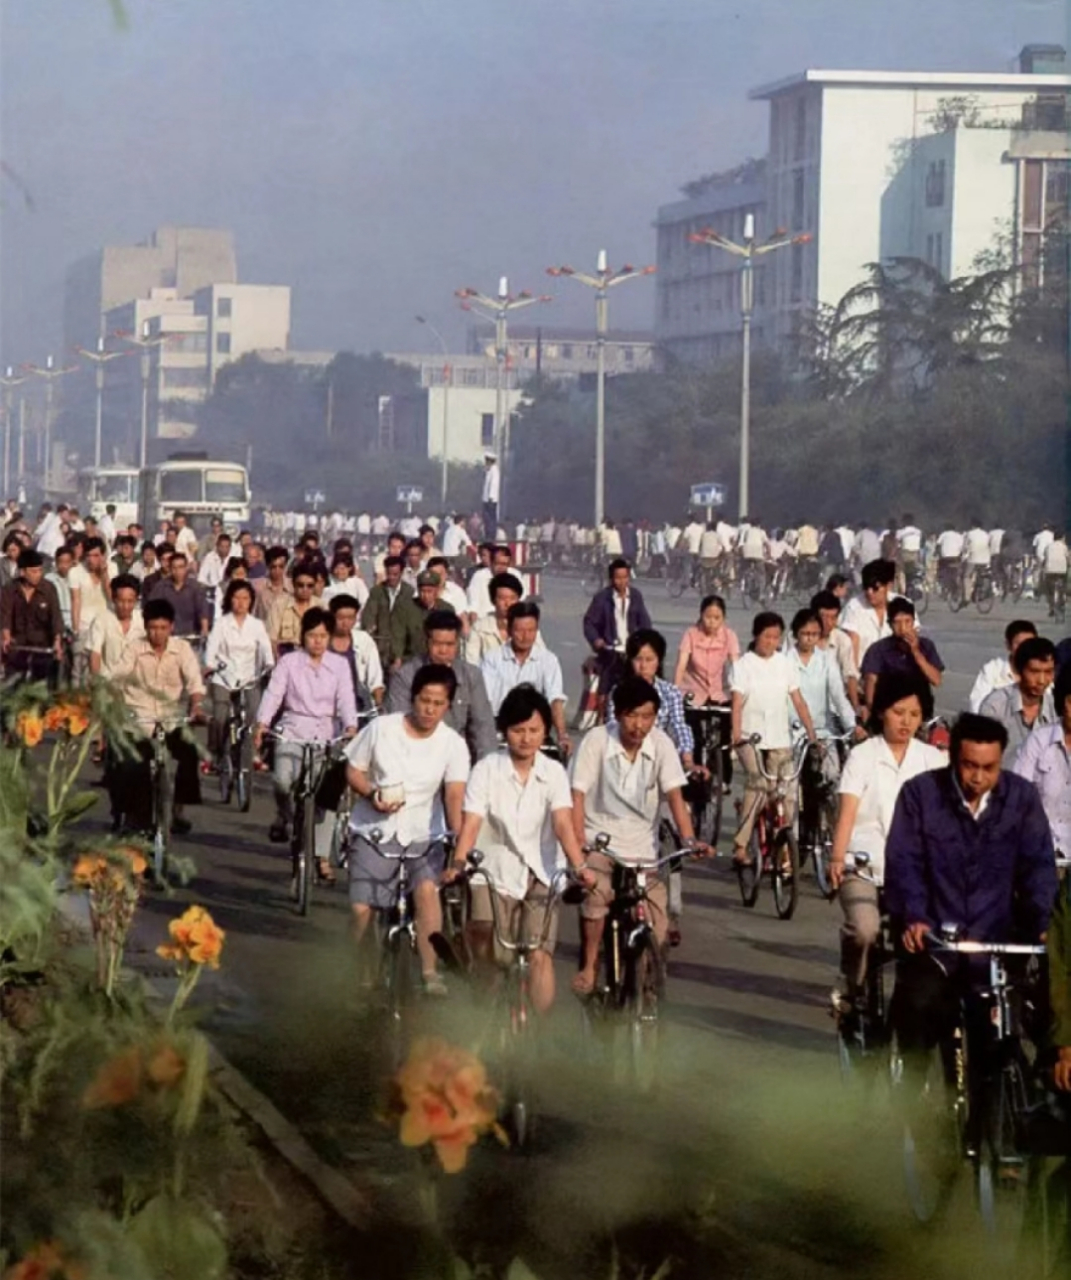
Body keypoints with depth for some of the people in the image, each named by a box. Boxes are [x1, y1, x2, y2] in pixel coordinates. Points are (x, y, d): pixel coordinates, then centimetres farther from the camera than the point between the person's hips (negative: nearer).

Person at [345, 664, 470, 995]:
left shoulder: (453, 744, -6)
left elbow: (455, 795, -17)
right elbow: (353, 770, 4)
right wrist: (373, 794, -16)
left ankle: (430, 973, -22)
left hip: (423, 835, 0)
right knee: (361, 907, -8)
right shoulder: (381, 729, -5)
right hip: (375, 832, 1)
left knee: (427, 889, -27)